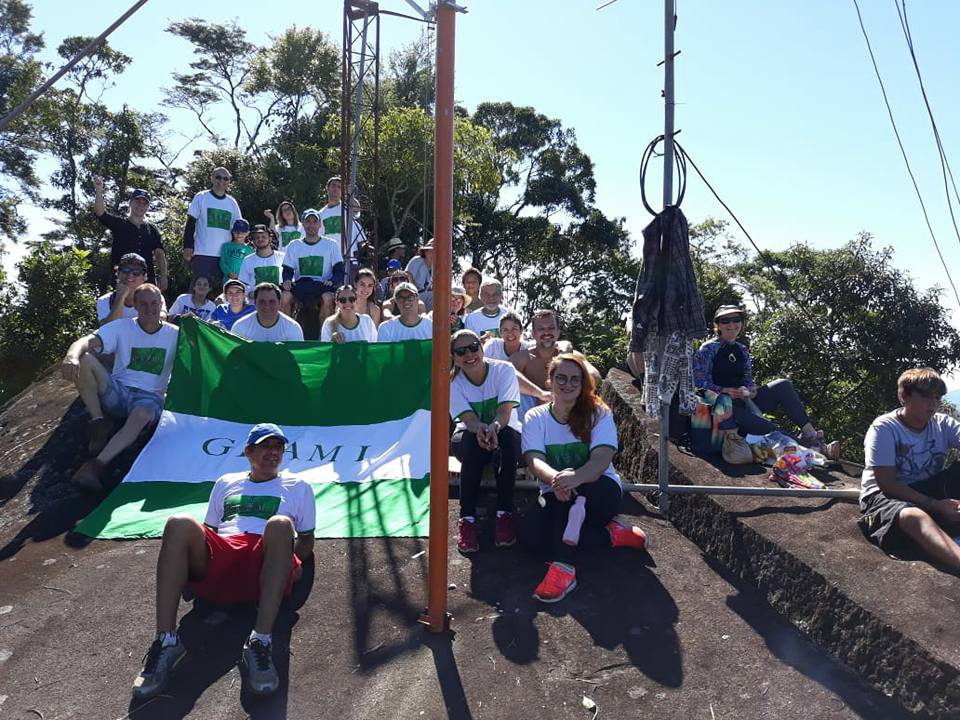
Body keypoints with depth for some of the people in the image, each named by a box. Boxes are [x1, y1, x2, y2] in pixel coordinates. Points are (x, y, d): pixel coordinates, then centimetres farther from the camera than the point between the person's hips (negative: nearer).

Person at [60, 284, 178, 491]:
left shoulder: (174, 334, 3)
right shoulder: (122, 327, 0)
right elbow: (87, 341, -18)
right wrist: (72, 355, -42)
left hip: (149, 397, -1)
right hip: (117, 391, 2)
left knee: (141, 416, -39)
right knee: (84, 359, -23)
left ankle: (95, 465, -44)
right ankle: (99, 423, -12)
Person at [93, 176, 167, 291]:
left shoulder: (152, 229, 15)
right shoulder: (118, 224, 10)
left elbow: (160, 254, 10)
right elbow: (100, 212, -7)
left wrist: (163, 276, -2)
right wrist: (99, 190, -22)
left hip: (148, 279, 2)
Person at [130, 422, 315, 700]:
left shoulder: (298, 486, 29)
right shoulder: (226, 483, 34)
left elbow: (306, 536, 24)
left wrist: (296, 560, 2)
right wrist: (192, 560, 8)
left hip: (264, 569, -2)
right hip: (218, 559, 2)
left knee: (280, 525, -38)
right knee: (179, 524, -30)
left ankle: (261, 643, -44)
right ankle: (166, 641, -34)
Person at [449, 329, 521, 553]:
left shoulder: (503, 370, -13)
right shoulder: (453, 383, -10)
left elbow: (505, 411, -25)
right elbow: (468, 418, -23)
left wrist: (494, 427, -50)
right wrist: (480, 429, -48)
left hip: (506, 432, 0)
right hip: (469, 435, 1)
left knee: (506, 435, -36)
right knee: (472, 442, -36)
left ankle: (505, 513, -31)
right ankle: (467, 518, -33)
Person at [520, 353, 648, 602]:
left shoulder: (599, 413, -5)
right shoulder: (535, 417, 0)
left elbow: (602, 459, -22)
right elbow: (534, 460, -17)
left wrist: (575, 478, -46)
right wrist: (555, 479, -43)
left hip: (600, 492, -2)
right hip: (555, 498, 3)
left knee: (572, 490, -37)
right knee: (527, 534, -28)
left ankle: (564, 566, -34)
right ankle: (611, 534, -15)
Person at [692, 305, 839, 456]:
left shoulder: (742, 351, 17)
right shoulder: (708, 349, -2)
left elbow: (748, 380, 17)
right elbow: (699, 382, -9)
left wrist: (751, 390, -7)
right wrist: (724, 391, -23)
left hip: (744, 401, 6)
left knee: (783, 385, -15)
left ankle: (809, 432, -22)